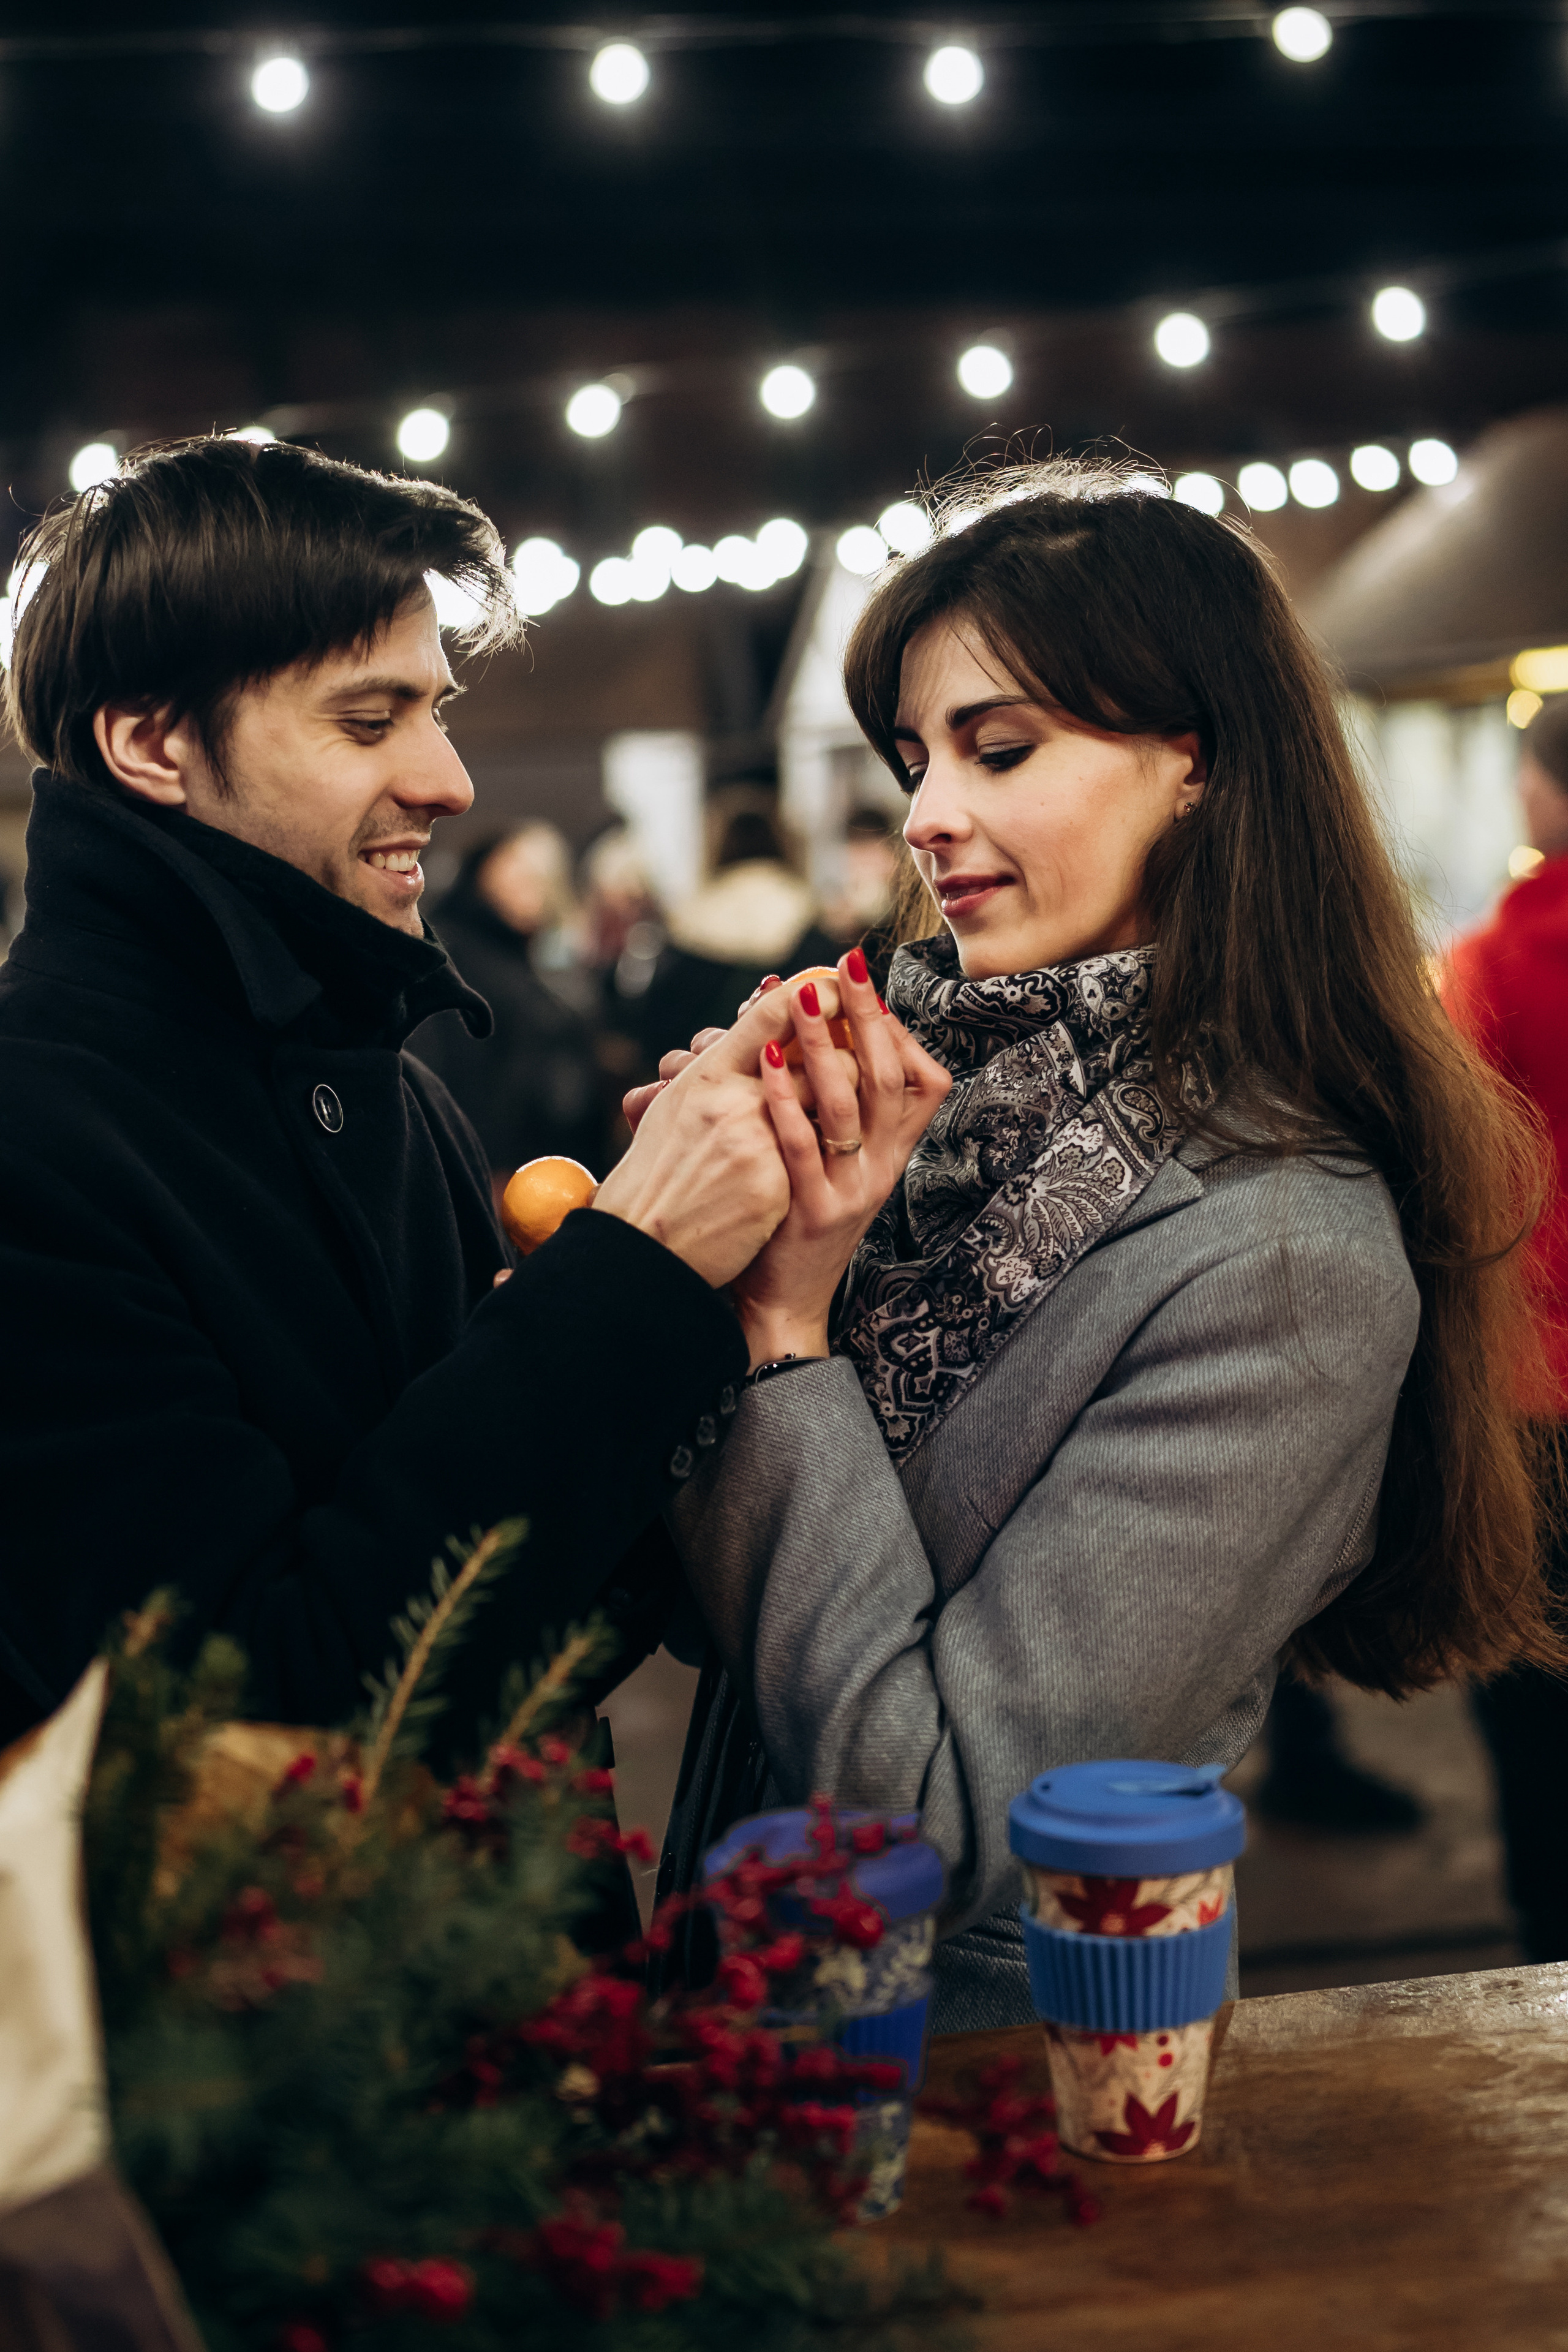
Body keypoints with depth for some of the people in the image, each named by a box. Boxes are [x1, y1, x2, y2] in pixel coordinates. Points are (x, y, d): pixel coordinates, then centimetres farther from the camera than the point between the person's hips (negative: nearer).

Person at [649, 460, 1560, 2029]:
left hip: (993, 2042, -6)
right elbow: (725, 1596, 0)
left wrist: (784, 1326, -22)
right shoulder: (956, 1089, -2)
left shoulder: (1284, 1262, -22)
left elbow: (936, 1822, -23)